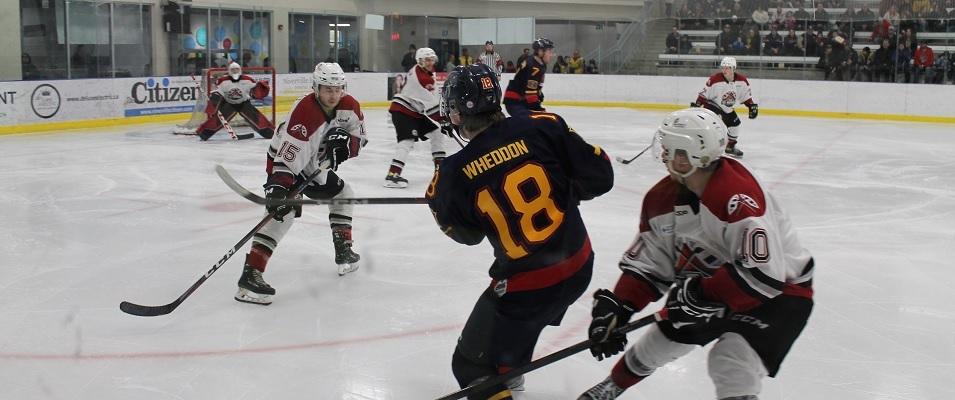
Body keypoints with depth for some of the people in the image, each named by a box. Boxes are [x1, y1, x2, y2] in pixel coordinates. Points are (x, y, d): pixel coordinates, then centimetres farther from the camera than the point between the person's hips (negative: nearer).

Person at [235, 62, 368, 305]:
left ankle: (344, 252, 34)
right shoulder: (304, 112, -34)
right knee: (284, 211, -25)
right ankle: (250, 275, -32)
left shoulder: (349, 106, -11)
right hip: (286, 161, -8)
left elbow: (359, 138, -2)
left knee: (342, 194, 19)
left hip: (316, 164, 8)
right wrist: (279, 187, -49)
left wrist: (344, 142, -24)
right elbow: (287, 155, -39)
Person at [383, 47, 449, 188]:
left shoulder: (428, 73, 11)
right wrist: (443, 119, -25)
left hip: (416, 112, 10)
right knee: (408, 140, -24)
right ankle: (392, 175, -31)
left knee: (437, 133, 11)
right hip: (402, 110, -10)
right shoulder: (417, 75, -21)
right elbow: (429, 102, -25)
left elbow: (431, 96, 23)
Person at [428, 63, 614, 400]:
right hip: (579, 264, 6)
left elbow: (466, 233, 5)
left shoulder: (454, 175, -13)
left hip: (526, 283, -6)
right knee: (517, 319, 35)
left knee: (474, 366, 11)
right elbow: (599, 175, -4)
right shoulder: (542, 127, -10)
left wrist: (438, 200, 23)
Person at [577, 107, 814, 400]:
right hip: (713, 285, 8)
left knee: (732, 360, -27)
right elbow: (648, 262, -1)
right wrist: (617, 307, -12)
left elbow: (763, 275, -38)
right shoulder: (662, 199, -8)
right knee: (663, 335, 16)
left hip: (779, 290, -7)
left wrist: (701, 295, -32)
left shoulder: (739, 198, -35)